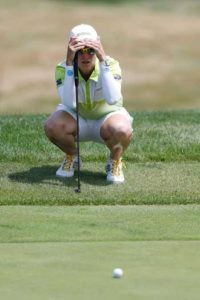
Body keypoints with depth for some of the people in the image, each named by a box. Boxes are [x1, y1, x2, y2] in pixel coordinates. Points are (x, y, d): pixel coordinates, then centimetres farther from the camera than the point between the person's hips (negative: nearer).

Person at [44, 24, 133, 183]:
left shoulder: (110, 64, -24)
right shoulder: (63, 68, -21)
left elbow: (112, 99, -42)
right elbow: (69, 103, -38)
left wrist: (103, 60, -45)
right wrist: (69, 63, -43)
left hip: (107, 115, -2)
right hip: (76, 117, 2)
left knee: (121, 130, -37)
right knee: (52, 126, -32)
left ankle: (115, 161, -1)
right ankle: (71, 156, 3)